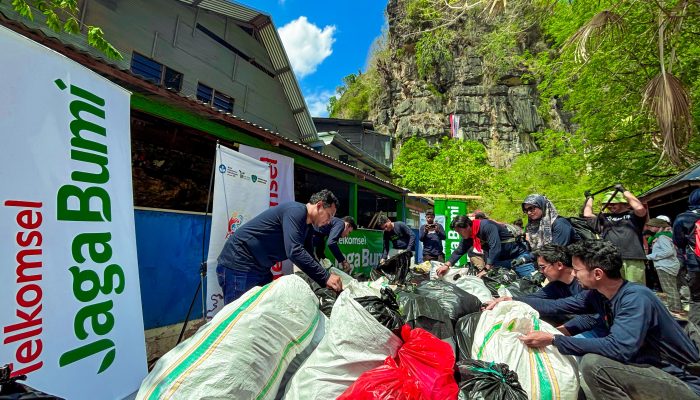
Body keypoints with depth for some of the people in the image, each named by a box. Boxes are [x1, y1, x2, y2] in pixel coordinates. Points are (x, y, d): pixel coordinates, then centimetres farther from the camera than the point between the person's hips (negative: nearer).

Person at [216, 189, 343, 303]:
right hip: (238, 265, -10)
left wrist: (326, 281, 1)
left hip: (260, 269, 10)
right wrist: (325, 277, -27)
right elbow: (294, 251, -31)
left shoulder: (309, 227, 11)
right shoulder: (295, 211, -21)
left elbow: (309, 257, 14)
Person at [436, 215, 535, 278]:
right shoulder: (469, 236, 0)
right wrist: (447, 265, -1)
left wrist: (486, 270, -29)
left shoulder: (486, 226, -26)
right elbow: (459, 251, 8)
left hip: (517, 256, -7)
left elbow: (495, 248, -32)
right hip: (500, 261, 7)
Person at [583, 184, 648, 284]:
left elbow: (640, 208, -9)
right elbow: (587, 215, 17)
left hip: (634, 260, -2)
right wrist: (589, 198, 30)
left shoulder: (633, 215, 11)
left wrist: (624, 191, 0)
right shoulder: (604, 217, 21)